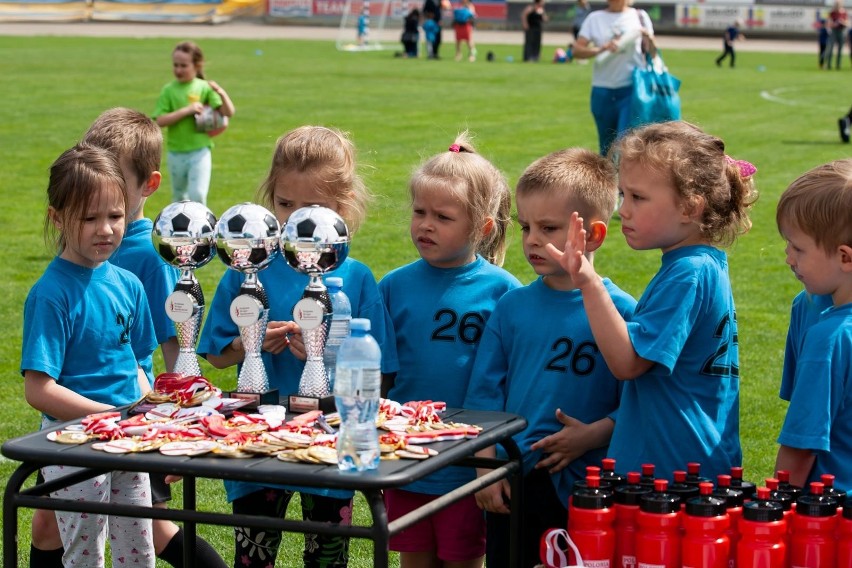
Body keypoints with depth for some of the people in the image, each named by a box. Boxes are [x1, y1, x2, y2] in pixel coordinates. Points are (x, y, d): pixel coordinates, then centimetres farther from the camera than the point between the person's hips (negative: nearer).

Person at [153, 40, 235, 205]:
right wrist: (187, 110, -20)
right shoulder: (169, 90, -3)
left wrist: (221, 93, -27)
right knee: (179, 197, 17)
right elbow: (160, 120, -12)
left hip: (200, 151, -2)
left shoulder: (204, 88, -4)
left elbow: (229, 112, -9)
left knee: (197, 195, -14)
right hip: (176, 153, 2)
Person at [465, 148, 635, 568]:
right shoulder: (512, 306, 5)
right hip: (513, 484, 3)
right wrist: (487, 467, 0)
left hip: (585, 485, -3)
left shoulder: (620, 311, -6)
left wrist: (592, 435, -19)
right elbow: (485, 392, 6)